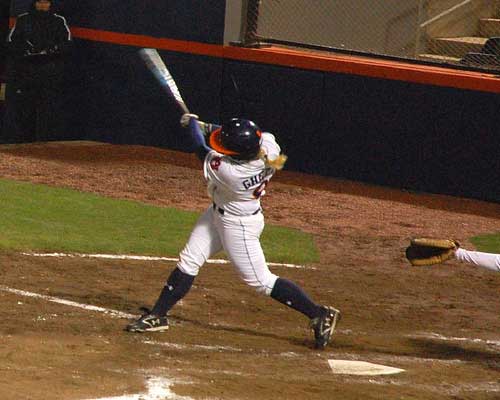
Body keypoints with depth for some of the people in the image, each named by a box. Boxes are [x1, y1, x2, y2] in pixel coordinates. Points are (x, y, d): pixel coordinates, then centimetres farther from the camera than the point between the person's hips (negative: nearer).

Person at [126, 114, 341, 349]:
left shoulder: (228, 171, -39)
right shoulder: (268, 143, -22)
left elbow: (202, 150, -18)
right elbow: (240, 137, 3)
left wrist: (193, 123, -1)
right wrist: (205, 126, 3)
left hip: (238, 224, -9)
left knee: (261, 281, 4)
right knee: (188, 262, 12)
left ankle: (320, 314, 13)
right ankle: (158, 316, 22)